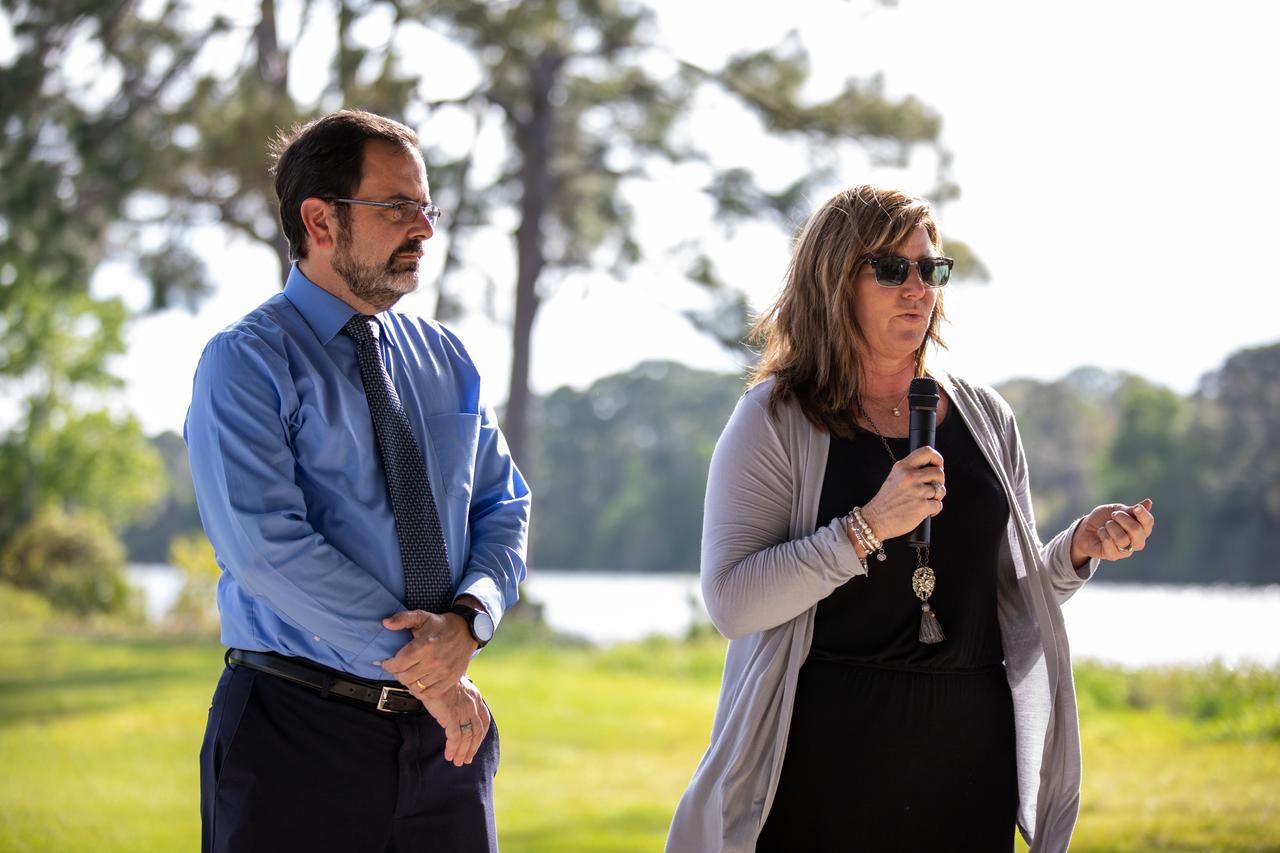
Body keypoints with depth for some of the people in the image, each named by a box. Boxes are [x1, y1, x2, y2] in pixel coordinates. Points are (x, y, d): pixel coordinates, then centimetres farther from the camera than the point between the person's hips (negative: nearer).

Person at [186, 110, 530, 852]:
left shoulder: (445, 360, 12)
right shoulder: (246, 362, -6)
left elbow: (503, 507, 10)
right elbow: (266, 544, -17)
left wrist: (468, 618, -12)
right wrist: (418, 663, -16)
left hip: (444, 730, 5)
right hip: (299, 733, -5)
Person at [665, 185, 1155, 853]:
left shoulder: (983, 417, 10)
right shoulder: (775, 420, -4)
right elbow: (731, 602, -14)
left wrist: (1078, 549, -4)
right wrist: (869, 527, -23)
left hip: (969, 744, 4)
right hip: (826, 751, -4)